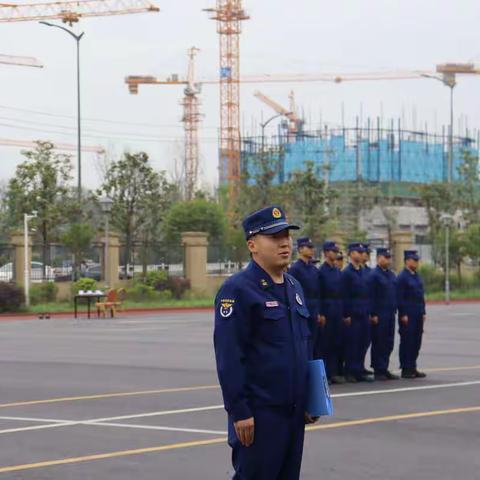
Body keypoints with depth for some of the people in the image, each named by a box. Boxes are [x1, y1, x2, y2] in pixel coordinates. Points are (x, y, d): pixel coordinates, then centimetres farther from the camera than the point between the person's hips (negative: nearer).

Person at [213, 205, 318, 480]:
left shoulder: (295, 287, 13)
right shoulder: (237, 290, -12)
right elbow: (229, 357, -16)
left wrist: (310, 400, 17)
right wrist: (239, 412, -19)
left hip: (294, 411, 8)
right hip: (259, 413, -8)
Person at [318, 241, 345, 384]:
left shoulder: (338, 272, 13)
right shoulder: (321, 271, -6)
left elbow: (341, 293, 15)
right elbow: (318, 294, -9)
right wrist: (321, 314, -14)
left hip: (338, 313, 6)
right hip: (327, 312, -6)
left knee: (339, 342, 6)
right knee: (328, 344, -2)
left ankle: (338, 372, 11)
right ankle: (330, 373, 2)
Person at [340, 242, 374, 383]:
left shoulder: (363, 272, 15)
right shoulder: (346, 273, -8)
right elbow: (344, 296, -11)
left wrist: (368, 312, 13)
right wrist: (346, 315, -15)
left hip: (364, 315, 7)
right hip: (352, 316, -7)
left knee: (363, 343, 8)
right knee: (352, 344, -3)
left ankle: (360, 371, 15)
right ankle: (350, 372, 2)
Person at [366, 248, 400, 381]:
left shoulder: (391, 275, 15)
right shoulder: (373, 275, -9)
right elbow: (371, 296, -13)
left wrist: (395, 310, 13)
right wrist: (373, 315, -16)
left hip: (390, 314, 7)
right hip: (379, 315, -7)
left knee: (388, 343, 8)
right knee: (378, 344, -2)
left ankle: (384, 369, 15)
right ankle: (378, 371, 3)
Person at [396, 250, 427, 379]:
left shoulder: (417, 276, 15)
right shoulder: (402, 277, -10)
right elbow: (399, 297, -14)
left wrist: (423, 312, 13)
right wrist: (403, 314, -17)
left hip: (418, 315, 8)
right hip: (407, 315, -8)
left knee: (417, 342, 9)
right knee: (407, 342, -3)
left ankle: (412, 368, 15)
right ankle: (406, 369, 1)